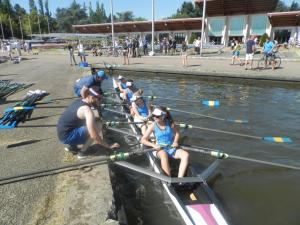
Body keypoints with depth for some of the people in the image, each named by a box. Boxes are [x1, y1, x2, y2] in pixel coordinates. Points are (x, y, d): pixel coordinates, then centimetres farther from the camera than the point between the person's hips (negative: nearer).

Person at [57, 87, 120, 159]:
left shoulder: (78, 101, 4)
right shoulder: (87, 110, -23)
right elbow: (94, 136, -26)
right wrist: (109, 146, -16)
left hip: (63, 132, 9)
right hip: (66, 136, -9)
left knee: (93, 123, 17)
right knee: (97, 126, -19)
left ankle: (71, 146, 18)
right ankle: (82, 152, -4)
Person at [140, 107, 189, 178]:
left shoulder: (170, 123, -2)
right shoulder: (153, 126, -6)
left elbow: (177, 133, 13)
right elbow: (143, 140, -5)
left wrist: (175, 142, -7)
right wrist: (154, 145, -20)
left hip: (172, 148, 3)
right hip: (160, 149, -3)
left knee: (185, 154, -23)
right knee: (164, 155, -39)